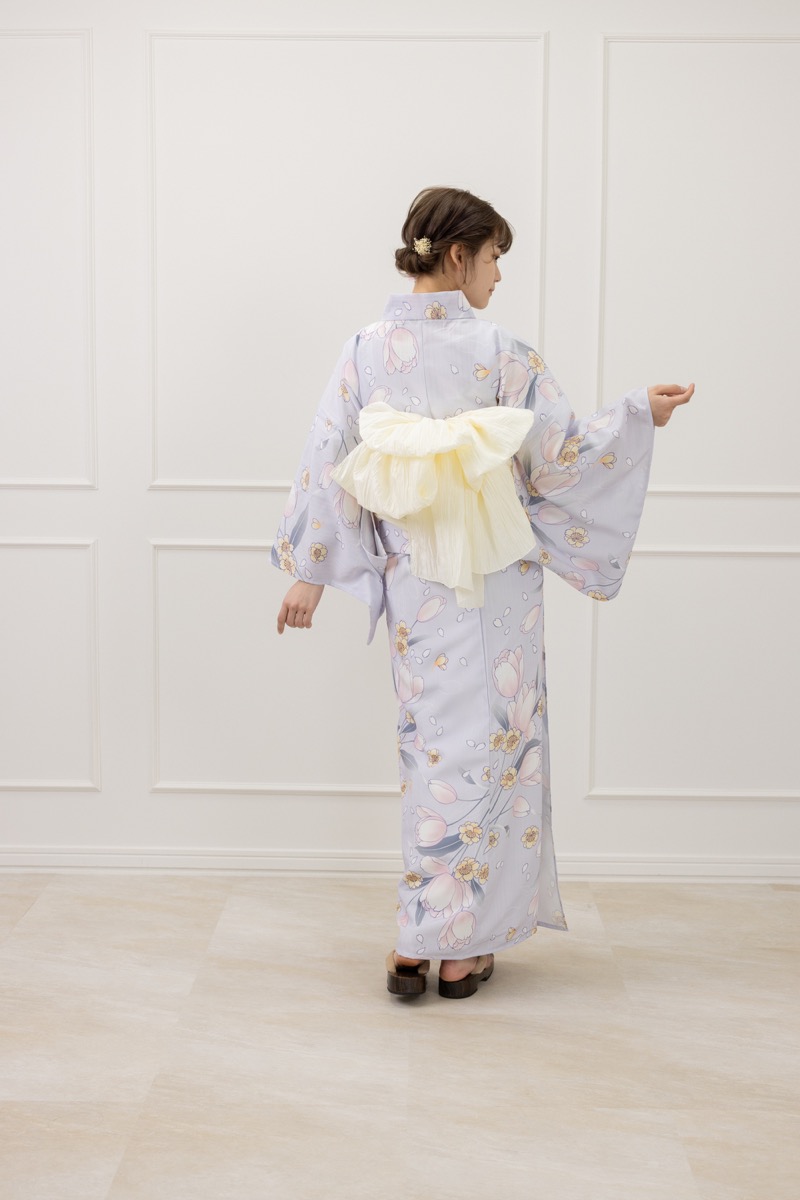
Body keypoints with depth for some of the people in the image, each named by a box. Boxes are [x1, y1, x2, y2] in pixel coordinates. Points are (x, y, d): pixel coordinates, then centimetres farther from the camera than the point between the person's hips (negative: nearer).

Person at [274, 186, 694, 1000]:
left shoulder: (366, 351, -1)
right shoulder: (499, 353, -12)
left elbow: (329, 466, -1)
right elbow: (562, 457, -8)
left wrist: (309, 572, 5)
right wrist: (639, 413, 6)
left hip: (412, 581, 4)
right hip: (493, 582, -4)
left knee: (433, 744, 15)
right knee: (484, 742, 5)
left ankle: (417, 946, 18)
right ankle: (458, 947, 10)